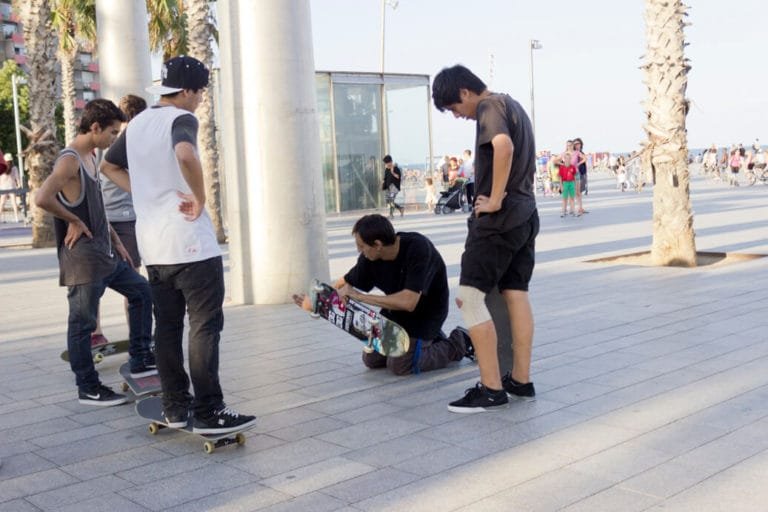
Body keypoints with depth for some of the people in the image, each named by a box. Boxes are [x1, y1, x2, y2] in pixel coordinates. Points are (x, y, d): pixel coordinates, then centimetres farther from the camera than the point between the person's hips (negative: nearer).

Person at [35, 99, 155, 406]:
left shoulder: (90, 158, 13)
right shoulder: (69, 161, -17)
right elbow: (42, 198, -32)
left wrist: (116, 241, 19)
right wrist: (74, 221, -19)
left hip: (104, 252, 10)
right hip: (82, 257, -10)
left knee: (141, 291, 16)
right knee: (82, 322, 0)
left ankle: (140, 360, 24)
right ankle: (88, 389, 11)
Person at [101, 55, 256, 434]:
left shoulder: (137, 123, 15)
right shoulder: (181, 118, -10)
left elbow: (109, 166, 27)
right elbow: (185, 155, -33)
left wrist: (145, 193, 16)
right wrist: (200, 200, -20)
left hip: (153, 245, 8)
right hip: (190, 242, -8)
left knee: (167, 327, 11)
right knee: (205, 326, -4)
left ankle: (175, 408, 16)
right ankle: (208, 413, -3)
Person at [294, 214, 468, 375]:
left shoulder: (418, 248, -35)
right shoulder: (370, 257, -18)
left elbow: (408, 302, -40)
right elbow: (344, 284, 2)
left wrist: (359, 296, -34)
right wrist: (315, 301, -4)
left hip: (424, 313, -6)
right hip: (394, 312, 6)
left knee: (400, 366, -13)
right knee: (372, 360, 9)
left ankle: (456, 345, 7)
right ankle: (426, 339, 25)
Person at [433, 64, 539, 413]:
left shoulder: (490, 106, -11)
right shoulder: (513, 106, 20)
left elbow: (503, 145, -30)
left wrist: (494, 199, -24)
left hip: (498, 218, -10)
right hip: (525, 214, 10)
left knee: (470, 297, -8)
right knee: (517, 294, 10)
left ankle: (491, 388, -7)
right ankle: (521, 380, 15)